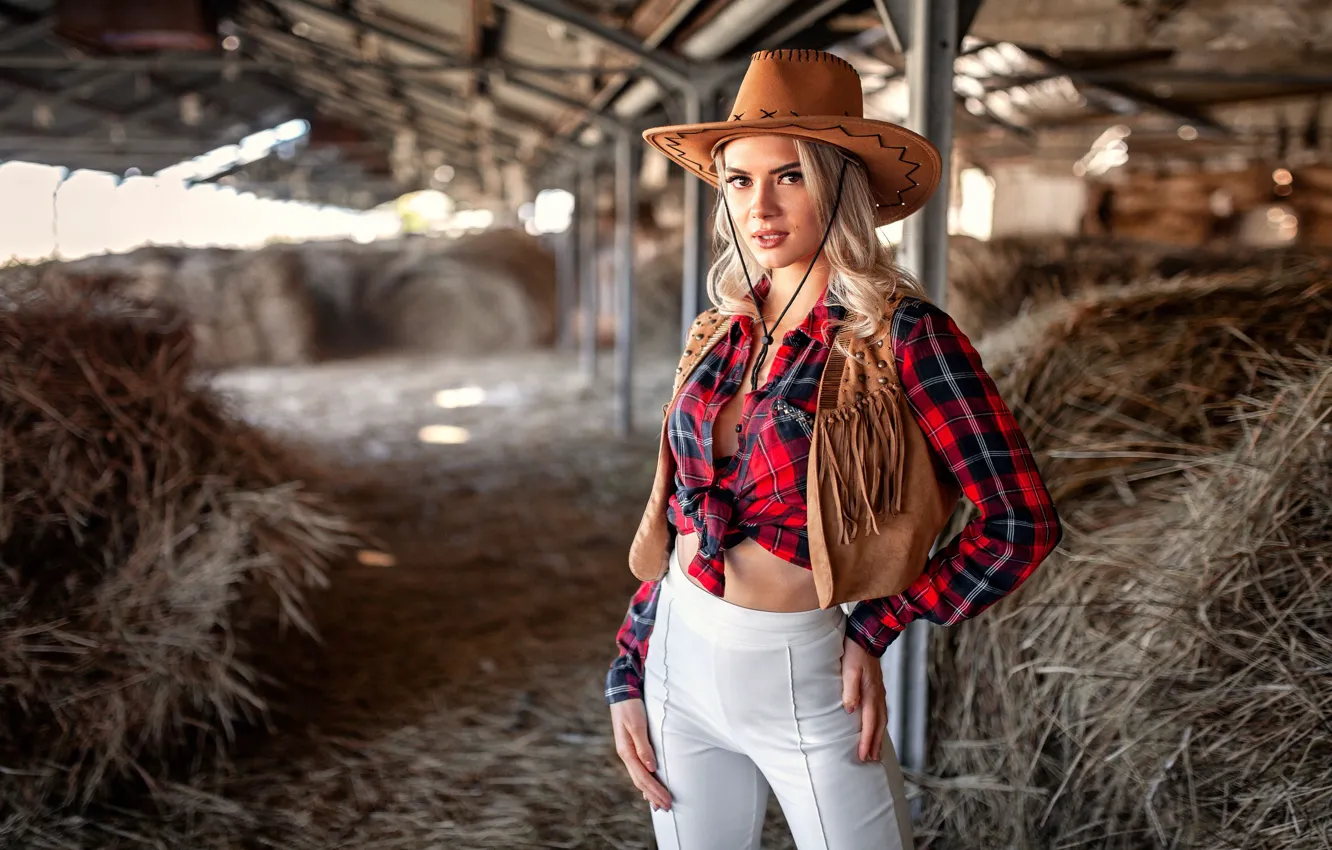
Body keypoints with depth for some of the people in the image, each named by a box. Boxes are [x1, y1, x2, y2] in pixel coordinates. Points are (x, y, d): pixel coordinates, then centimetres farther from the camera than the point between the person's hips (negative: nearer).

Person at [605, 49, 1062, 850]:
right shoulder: (720, 337, 3)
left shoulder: (901, 337, -13)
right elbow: (674, 517, 11)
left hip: (804, 684, -5)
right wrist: (628, 676, 8)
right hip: (679, 667, 5)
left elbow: (1021, 521, -13)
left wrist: (877, 629, -11)